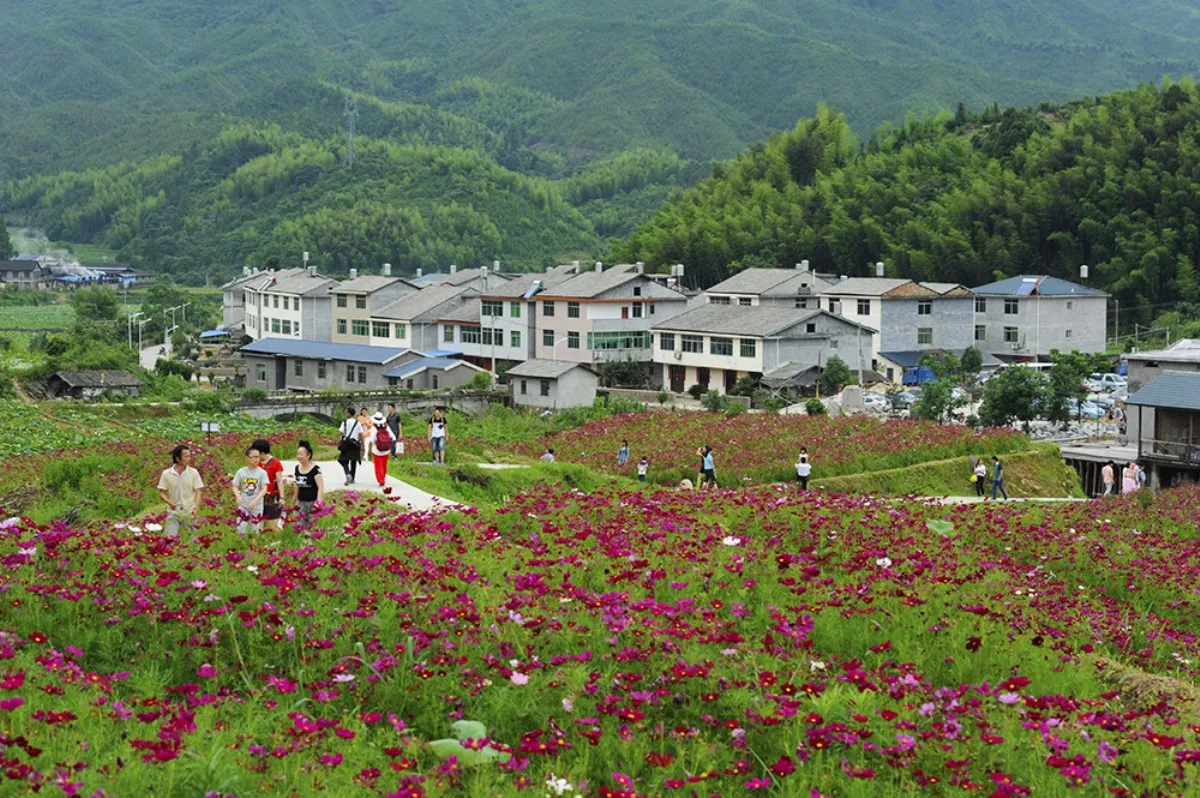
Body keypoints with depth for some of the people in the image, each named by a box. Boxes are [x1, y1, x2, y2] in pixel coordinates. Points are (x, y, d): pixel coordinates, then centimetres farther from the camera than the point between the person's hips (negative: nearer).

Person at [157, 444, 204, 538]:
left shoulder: (193, 472, -1)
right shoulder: (166, 474, -2)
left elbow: (197, 492, -1)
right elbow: (162, 492, 2)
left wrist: (195, 508, -15)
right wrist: (170, 502, -16)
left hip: (189, 512, 1)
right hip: (173, 512, -1)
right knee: (170, 537, -8)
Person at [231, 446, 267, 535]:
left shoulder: (262, 472, -3)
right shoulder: (241, 472, 2)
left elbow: (264, 489, -9)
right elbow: (235, 487, 4)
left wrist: (255, 500, -23)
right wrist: (238, 496, -19)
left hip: (257, 506, 0)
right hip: (243, 505, 0)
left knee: (254, 530, 7)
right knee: (241, 529, -7)